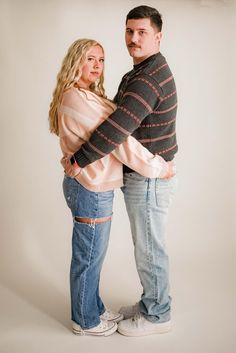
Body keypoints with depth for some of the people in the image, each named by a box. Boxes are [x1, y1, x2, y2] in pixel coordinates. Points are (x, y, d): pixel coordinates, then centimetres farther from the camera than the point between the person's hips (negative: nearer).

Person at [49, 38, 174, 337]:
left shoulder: (89, 96, 15)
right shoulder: (77, 99, -19)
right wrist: (159, 167, -16)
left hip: (89, 187, 10)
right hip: (90, 191, -10)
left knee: (91, 256, 20)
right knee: (88, 258, 6)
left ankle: (94, 309, 37)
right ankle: (86, 321, 24)